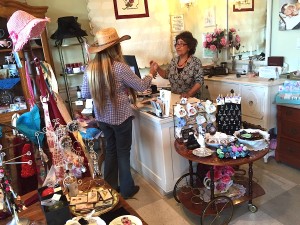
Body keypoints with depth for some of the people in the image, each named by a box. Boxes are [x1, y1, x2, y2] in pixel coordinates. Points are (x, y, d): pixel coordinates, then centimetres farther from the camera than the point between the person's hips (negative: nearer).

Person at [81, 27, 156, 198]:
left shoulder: (91, 67, -3)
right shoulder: (120, 67, -20)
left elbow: (85, 94, 5)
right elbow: (141, 86, -10)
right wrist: (151, 74, 8)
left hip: (102, 117, 6)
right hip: (121, 116, -5)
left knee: (111, 149, 20)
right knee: (123, 151, 9)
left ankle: (110, 187, 32)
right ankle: (127, 189, 25)